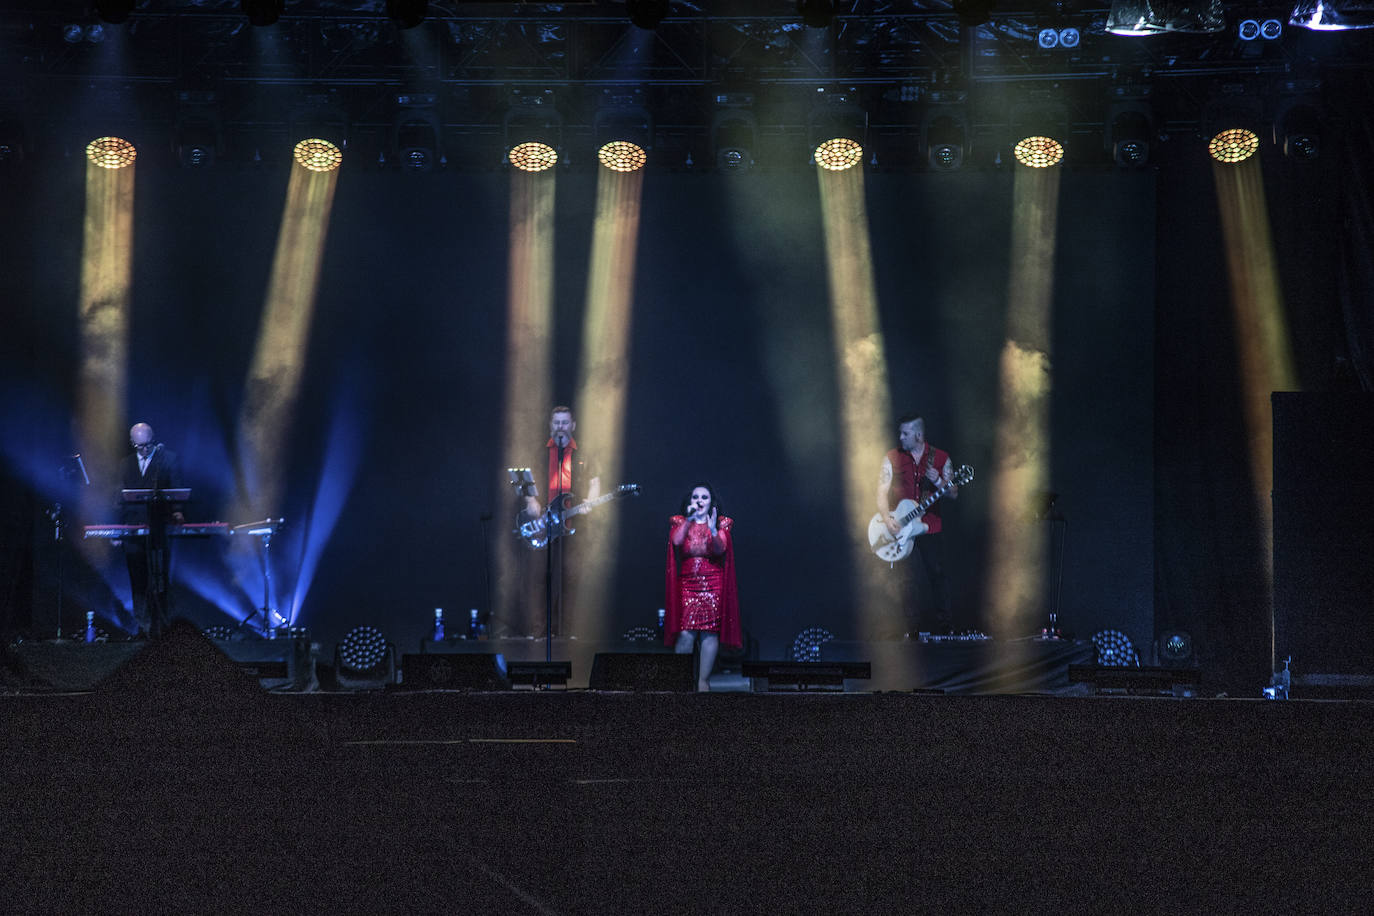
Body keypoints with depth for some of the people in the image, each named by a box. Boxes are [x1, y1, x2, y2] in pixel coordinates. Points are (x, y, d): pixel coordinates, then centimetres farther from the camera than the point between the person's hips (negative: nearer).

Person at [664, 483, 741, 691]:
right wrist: (689, 519, -18)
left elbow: (720, 549, -9)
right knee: (685, 634, -11)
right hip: (686, 584, 0)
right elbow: (677, 541, -10)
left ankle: (703, 681, -4)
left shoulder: (722, 523, 9)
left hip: (713, 586, 0)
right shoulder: (680, 522, 12)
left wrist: (713, 530, -26)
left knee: (709, 633, -6)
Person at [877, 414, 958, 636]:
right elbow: (882, 491, -2)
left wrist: (938, 481, -19)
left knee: (937, 574, -2)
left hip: (930, 526, 0)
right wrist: (887, 519, -17)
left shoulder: (941, 459, 3)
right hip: (898, 525, 0)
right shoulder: (892, 458, 4)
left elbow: (953, 494, 1)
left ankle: (942, 622, 7)